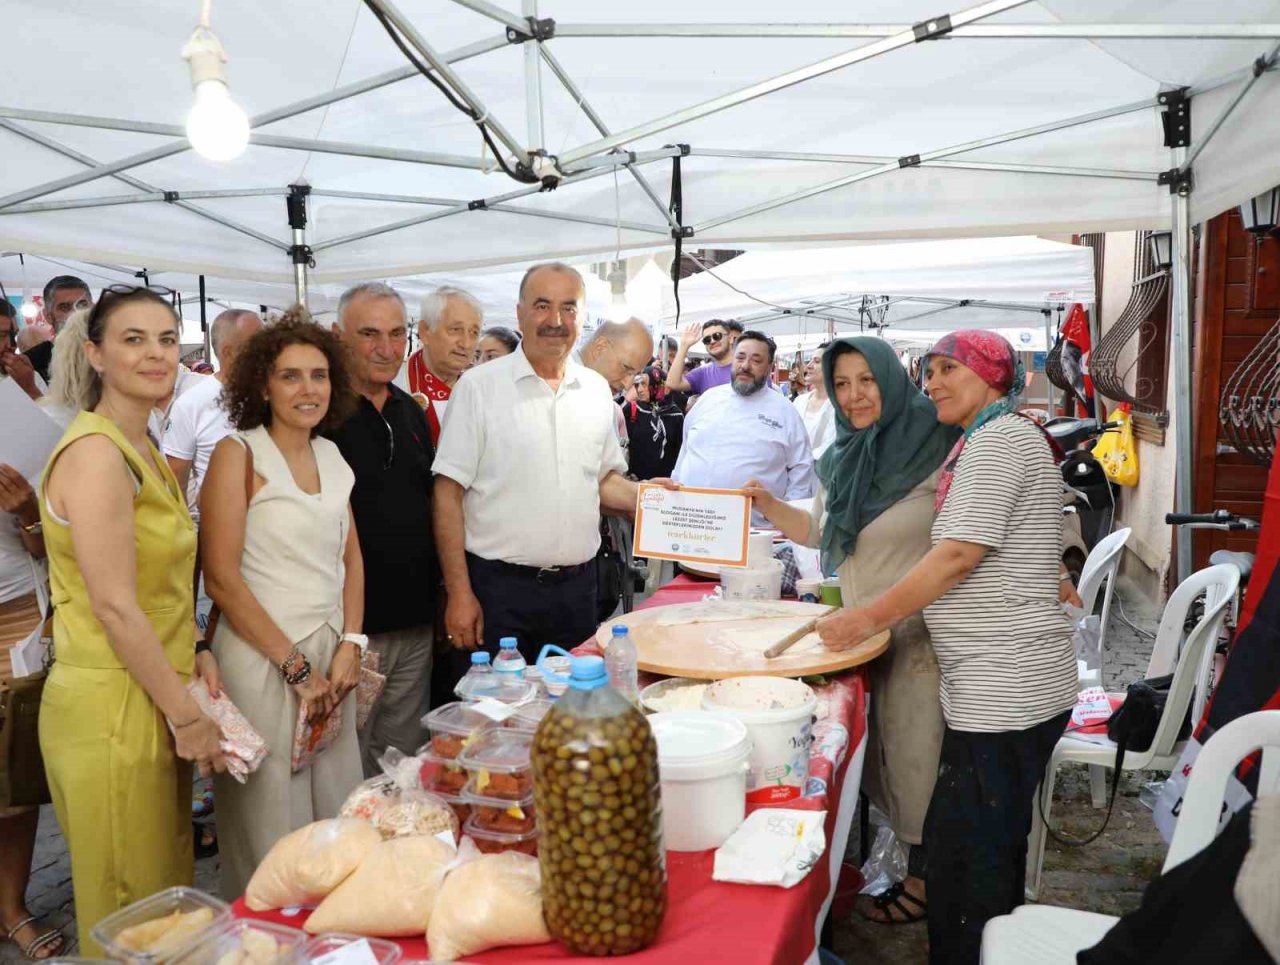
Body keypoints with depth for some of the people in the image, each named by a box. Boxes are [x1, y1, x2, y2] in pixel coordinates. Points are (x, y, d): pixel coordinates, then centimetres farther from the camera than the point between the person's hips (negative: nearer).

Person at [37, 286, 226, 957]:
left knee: (167, 894, 20)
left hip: (155, 699, 9)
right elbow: (115, 606, -21)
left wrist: (191, 653, 5)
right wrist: (187, 714, -15)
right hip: (111, 706, -9)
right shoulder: (96, 452, -17)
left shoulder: (144, 451, 12)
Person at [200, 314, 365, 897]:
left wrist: (349, 647, -1)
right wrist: (295, 665, -12)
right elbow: (221, 578, -13)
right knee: (270, 826, 4)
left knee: (334, 815, 13)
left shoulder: (331, 456, 10)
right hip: (261, 657, -6)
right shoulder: (239, 454, -7)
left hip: (331, 656, 6)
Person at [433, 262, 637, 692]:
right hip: (497, 587, -4)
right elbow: (448, 495, -7)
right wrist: (459, 593, -11)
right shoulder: (479, 386, -5)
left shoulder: (597, 390, 9)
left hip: (576, 587, 4)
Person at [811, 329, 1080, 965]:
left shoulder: (998, 439, -12)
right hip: (1008, 687, 11)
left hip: (1004, 691, -11)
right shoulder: (998, 440, 20)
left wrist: (867, 619, -16)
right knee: (993, 849, 18)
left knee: (964, 858, -6)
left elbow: (958, 554, -19)